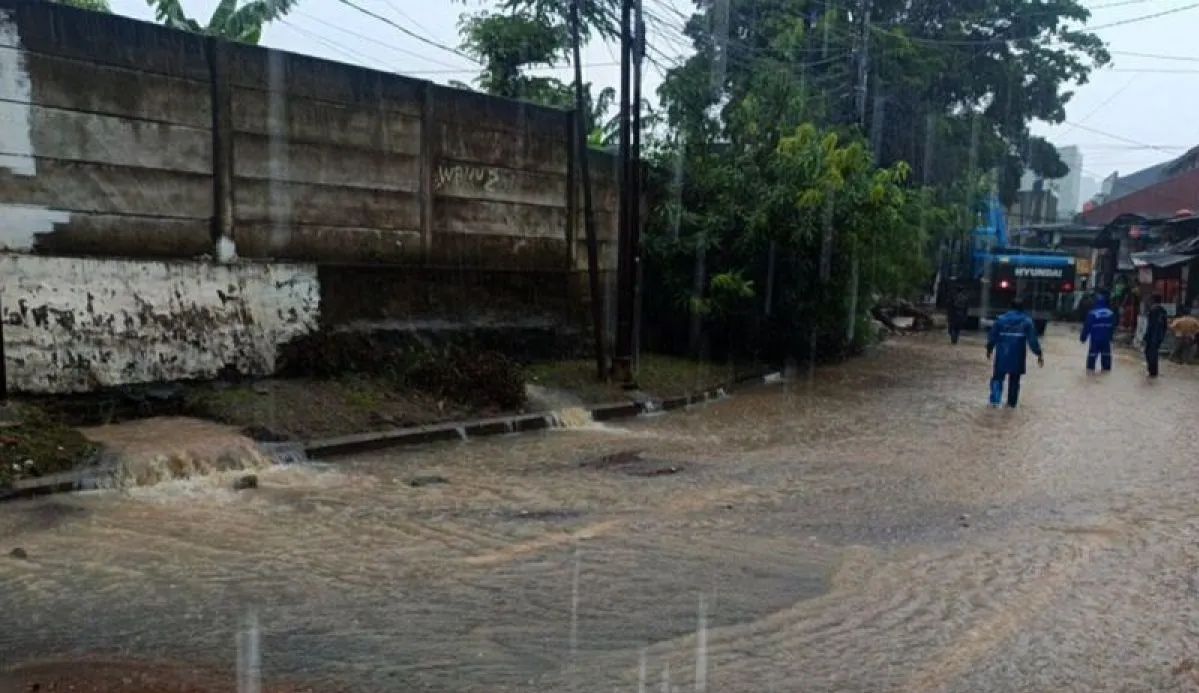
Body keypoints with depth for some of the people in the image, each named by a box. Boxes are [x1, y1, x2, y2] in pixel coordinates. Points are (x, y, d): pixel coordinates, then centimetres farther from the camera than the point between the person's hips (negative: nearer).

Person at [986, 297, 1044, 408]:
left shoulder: (1001, 319, -1)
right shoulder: (1027, 321, -3)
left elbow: (992, 336, 3)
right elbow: (1032, 340, -8)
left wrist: (989, 349, 17)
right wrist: (1039, 354, -2)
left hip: (1002, 355, 0)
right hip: (1017, 357, 0)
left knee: (998, 377, 9)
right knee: (1014, 380, 14)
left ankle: (995, 400, -7)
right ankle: (1012, 402, 21)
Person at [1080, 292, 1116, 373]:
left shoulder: (1092, 313, -14)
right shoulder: (1111, 313, 1)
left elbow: (1087, 327, -9)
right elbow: (1113, 326, 10)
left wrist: (1083, 337, 0)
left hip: (1095, 339, -4)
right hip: (1106, 338, 4)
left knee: (1092, 354, 3)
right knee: (1106, 354, 13)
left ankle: (1090, 368, 3)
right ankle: (1106, 368, 18)